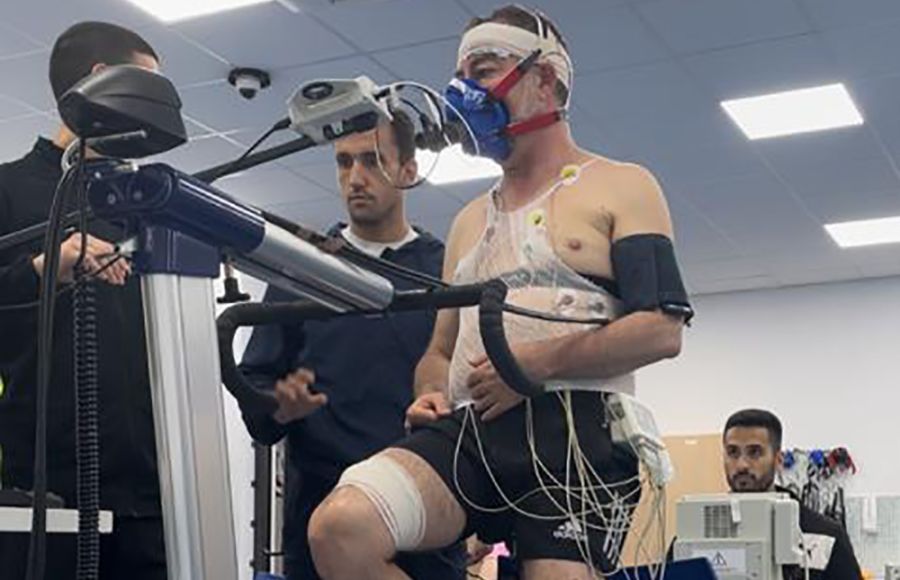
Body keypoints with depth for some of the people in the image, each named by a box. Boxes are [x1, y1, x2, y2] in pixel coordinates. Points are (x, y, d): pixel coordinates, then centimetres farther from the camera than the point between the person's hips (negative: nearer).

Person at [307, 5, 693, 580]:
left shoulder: (621, 188, 8)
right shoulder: (469, 222, 28)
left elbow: (663, 329, -5)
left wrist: (541, 361, -14)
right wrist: (431, 396, 7)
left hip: (577, 435, -4)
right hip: (466, 430, 4)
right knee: (339, 528, -24)